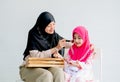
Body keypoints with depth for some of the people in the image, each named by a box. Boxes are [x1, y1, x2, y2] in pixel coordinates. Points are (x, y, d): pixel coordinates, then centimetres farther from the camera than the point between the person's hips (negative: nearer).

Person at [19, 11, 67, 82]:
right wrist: (56, 48, -22)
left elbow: (60, 57, 3)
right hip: (30, 68, -3)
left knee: (59, 71, -28)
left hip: (47, 67, 4)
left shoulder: (55, 36, 0)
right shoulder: (34, 35, -11)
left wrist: (56, 54, -22)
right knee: (47, 75, -33)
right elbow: (36, 56, -19)